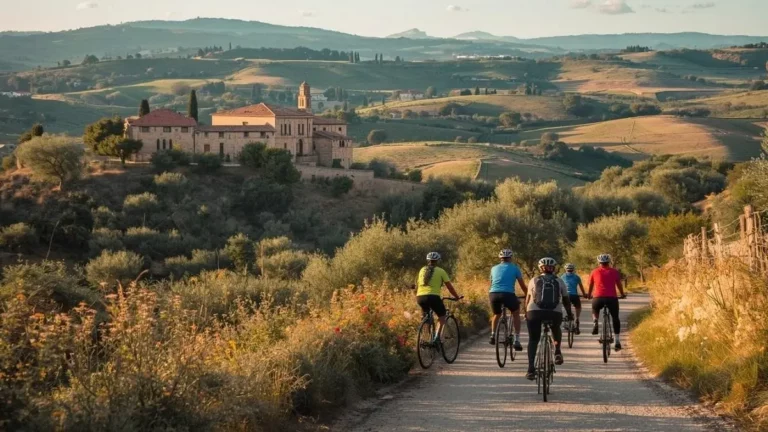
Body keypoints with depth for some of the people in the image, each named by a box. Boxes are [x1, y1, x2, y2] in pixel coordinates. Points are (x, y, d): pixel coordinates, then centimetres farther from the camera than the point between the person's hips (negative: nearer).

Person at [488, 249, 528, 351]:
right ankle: (517, 341, 15)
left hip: (493, 294, 3)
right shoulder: (514, 268, 14)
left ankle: (493, 335, 11)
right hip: (508, 294, -3)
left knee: (497, 315, 32)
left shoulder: (494, 268, 23)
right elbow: (523, 286, 17)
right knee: (516, 314, 24)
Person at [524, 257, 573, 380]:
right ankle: (557, 351, 13)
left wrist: (526, 312, 33)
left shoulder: (534, 280, 14)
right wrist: (570, 314, 28)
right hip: (555, 313, 1)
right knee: (556, 329, 33)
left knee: (533, 340, 10)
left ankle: (531, 368, -6)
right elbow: (566, 300, 15)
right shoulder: (559, 281, 14)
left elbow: (528, 299, 19)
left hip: (534, 312, -1)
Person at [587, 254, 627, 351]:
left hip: (598, 298, 0)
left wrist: (589, 295, 41)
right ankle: (617, 341, 9)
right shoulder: (614, 272, 11)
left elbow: (591, 285, 23)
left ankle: (595, 322, 4)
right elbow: (619, 285, 21)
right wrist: (623, 294, 39)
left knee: (595, 310, 32)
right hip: (612, 298, 0)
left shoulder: (595, 272, 12)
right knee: (615, 319, 15)